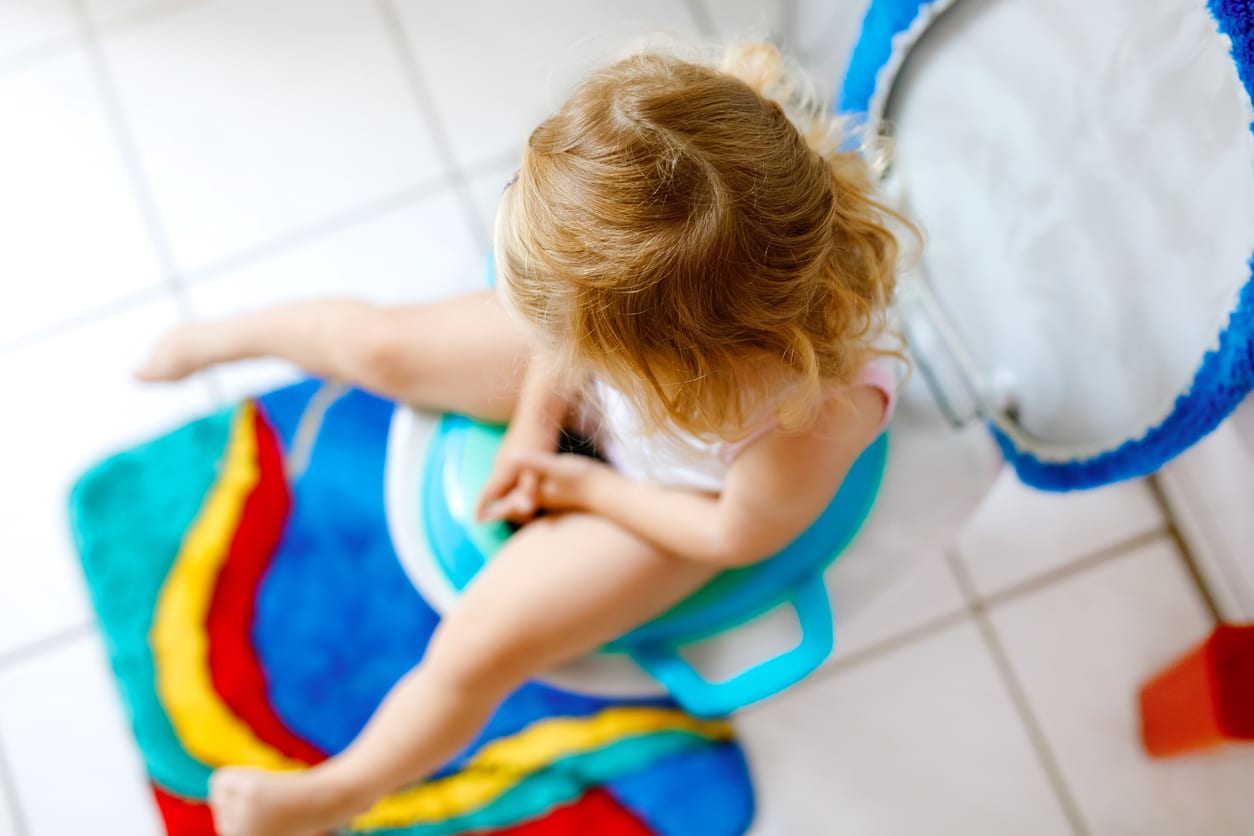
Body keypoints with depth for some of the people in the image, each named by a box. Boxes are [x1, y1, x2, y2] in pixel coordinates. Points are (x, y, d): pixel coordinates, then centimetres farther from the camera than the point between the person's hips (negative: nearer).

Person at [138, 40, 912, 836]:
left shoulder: (807, 429, -47)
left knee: (475, 651, -4)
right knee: (382, 345, 13)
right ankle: (231, 333, 49)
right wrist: (537, 414, -7)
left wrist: (585, 487, -12)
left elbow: (738, 536, -22)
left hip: (672, 491, -4)